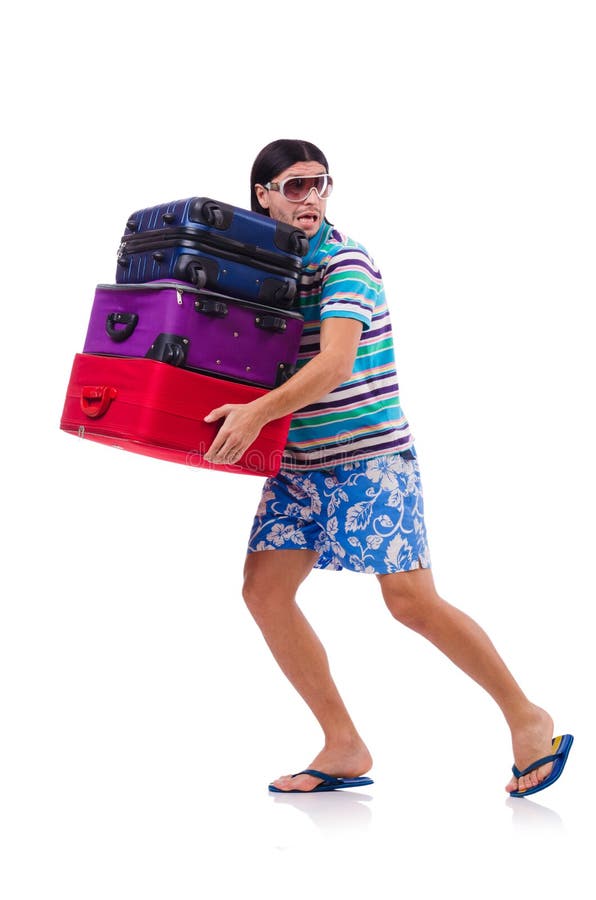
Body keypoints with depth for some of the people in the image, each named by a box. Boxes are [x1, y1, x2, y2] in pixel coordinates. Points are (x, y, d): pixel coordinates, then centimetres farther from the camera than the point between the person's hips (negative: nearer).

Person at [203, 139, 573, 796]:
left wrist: (257, 414, -37)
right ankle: (344, 748, 8)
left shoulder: (343, 262, -12)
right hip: (301, 460, 7)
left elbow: (335, 363, -26)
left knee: (410, 600, -11)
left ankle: (526, 719, 7)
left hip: (370, 453, -7)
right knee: (264, 590, -2)